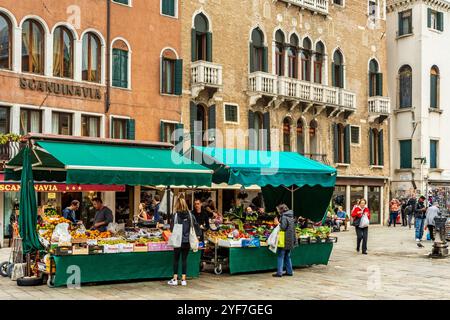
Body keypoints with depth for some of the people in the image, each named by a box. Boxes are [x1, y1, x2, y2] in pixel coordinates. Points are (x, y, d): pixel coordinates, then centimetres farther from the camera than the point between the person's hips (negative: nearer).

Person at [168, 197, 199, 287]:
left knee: (176, 259, 9)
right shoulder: (190, 215, -2)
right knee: (184, 259, 10)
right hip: (187, 241, 2)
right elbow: (195, 226, 4)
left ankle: (175, 279, 11)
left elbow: (172, 228, -5)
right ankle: (183, 279, 11)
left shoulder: (176, 215, -10)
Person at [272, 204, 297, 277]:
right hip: (290, 240, 8)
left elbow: (283, 227, -19)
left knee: (281, 256, -4)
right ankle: (289, 271, 17)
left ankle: (279, 272, -5)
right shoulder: (291, 217, 14)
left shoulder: (284, 217, -13)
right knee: (287, 256, 16)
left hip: (284, 240, -8)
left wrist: (277, 223, -4)